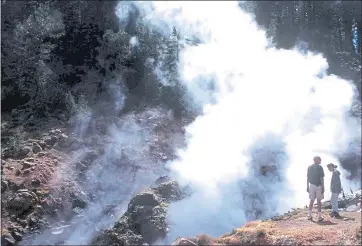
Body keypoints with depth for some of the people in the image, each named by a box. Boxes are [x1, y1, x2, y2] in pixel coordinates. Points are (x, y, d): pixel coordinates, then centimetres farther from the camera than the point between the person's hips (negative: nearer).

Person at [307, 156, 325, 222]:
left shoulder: (309, 167, 5)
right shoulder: (320, 167, -9)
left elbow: (307, 178, 6)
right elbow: (322, 178, -13)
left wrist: (307, 187, 12)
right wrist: (323, 187, -9)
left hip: (311, 185, 4)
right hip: (318, 185, -4)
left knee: (311, 200, 12)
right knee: (319, 201, 2)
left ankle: (309, 216, 13)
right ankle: (319, 217, 4)